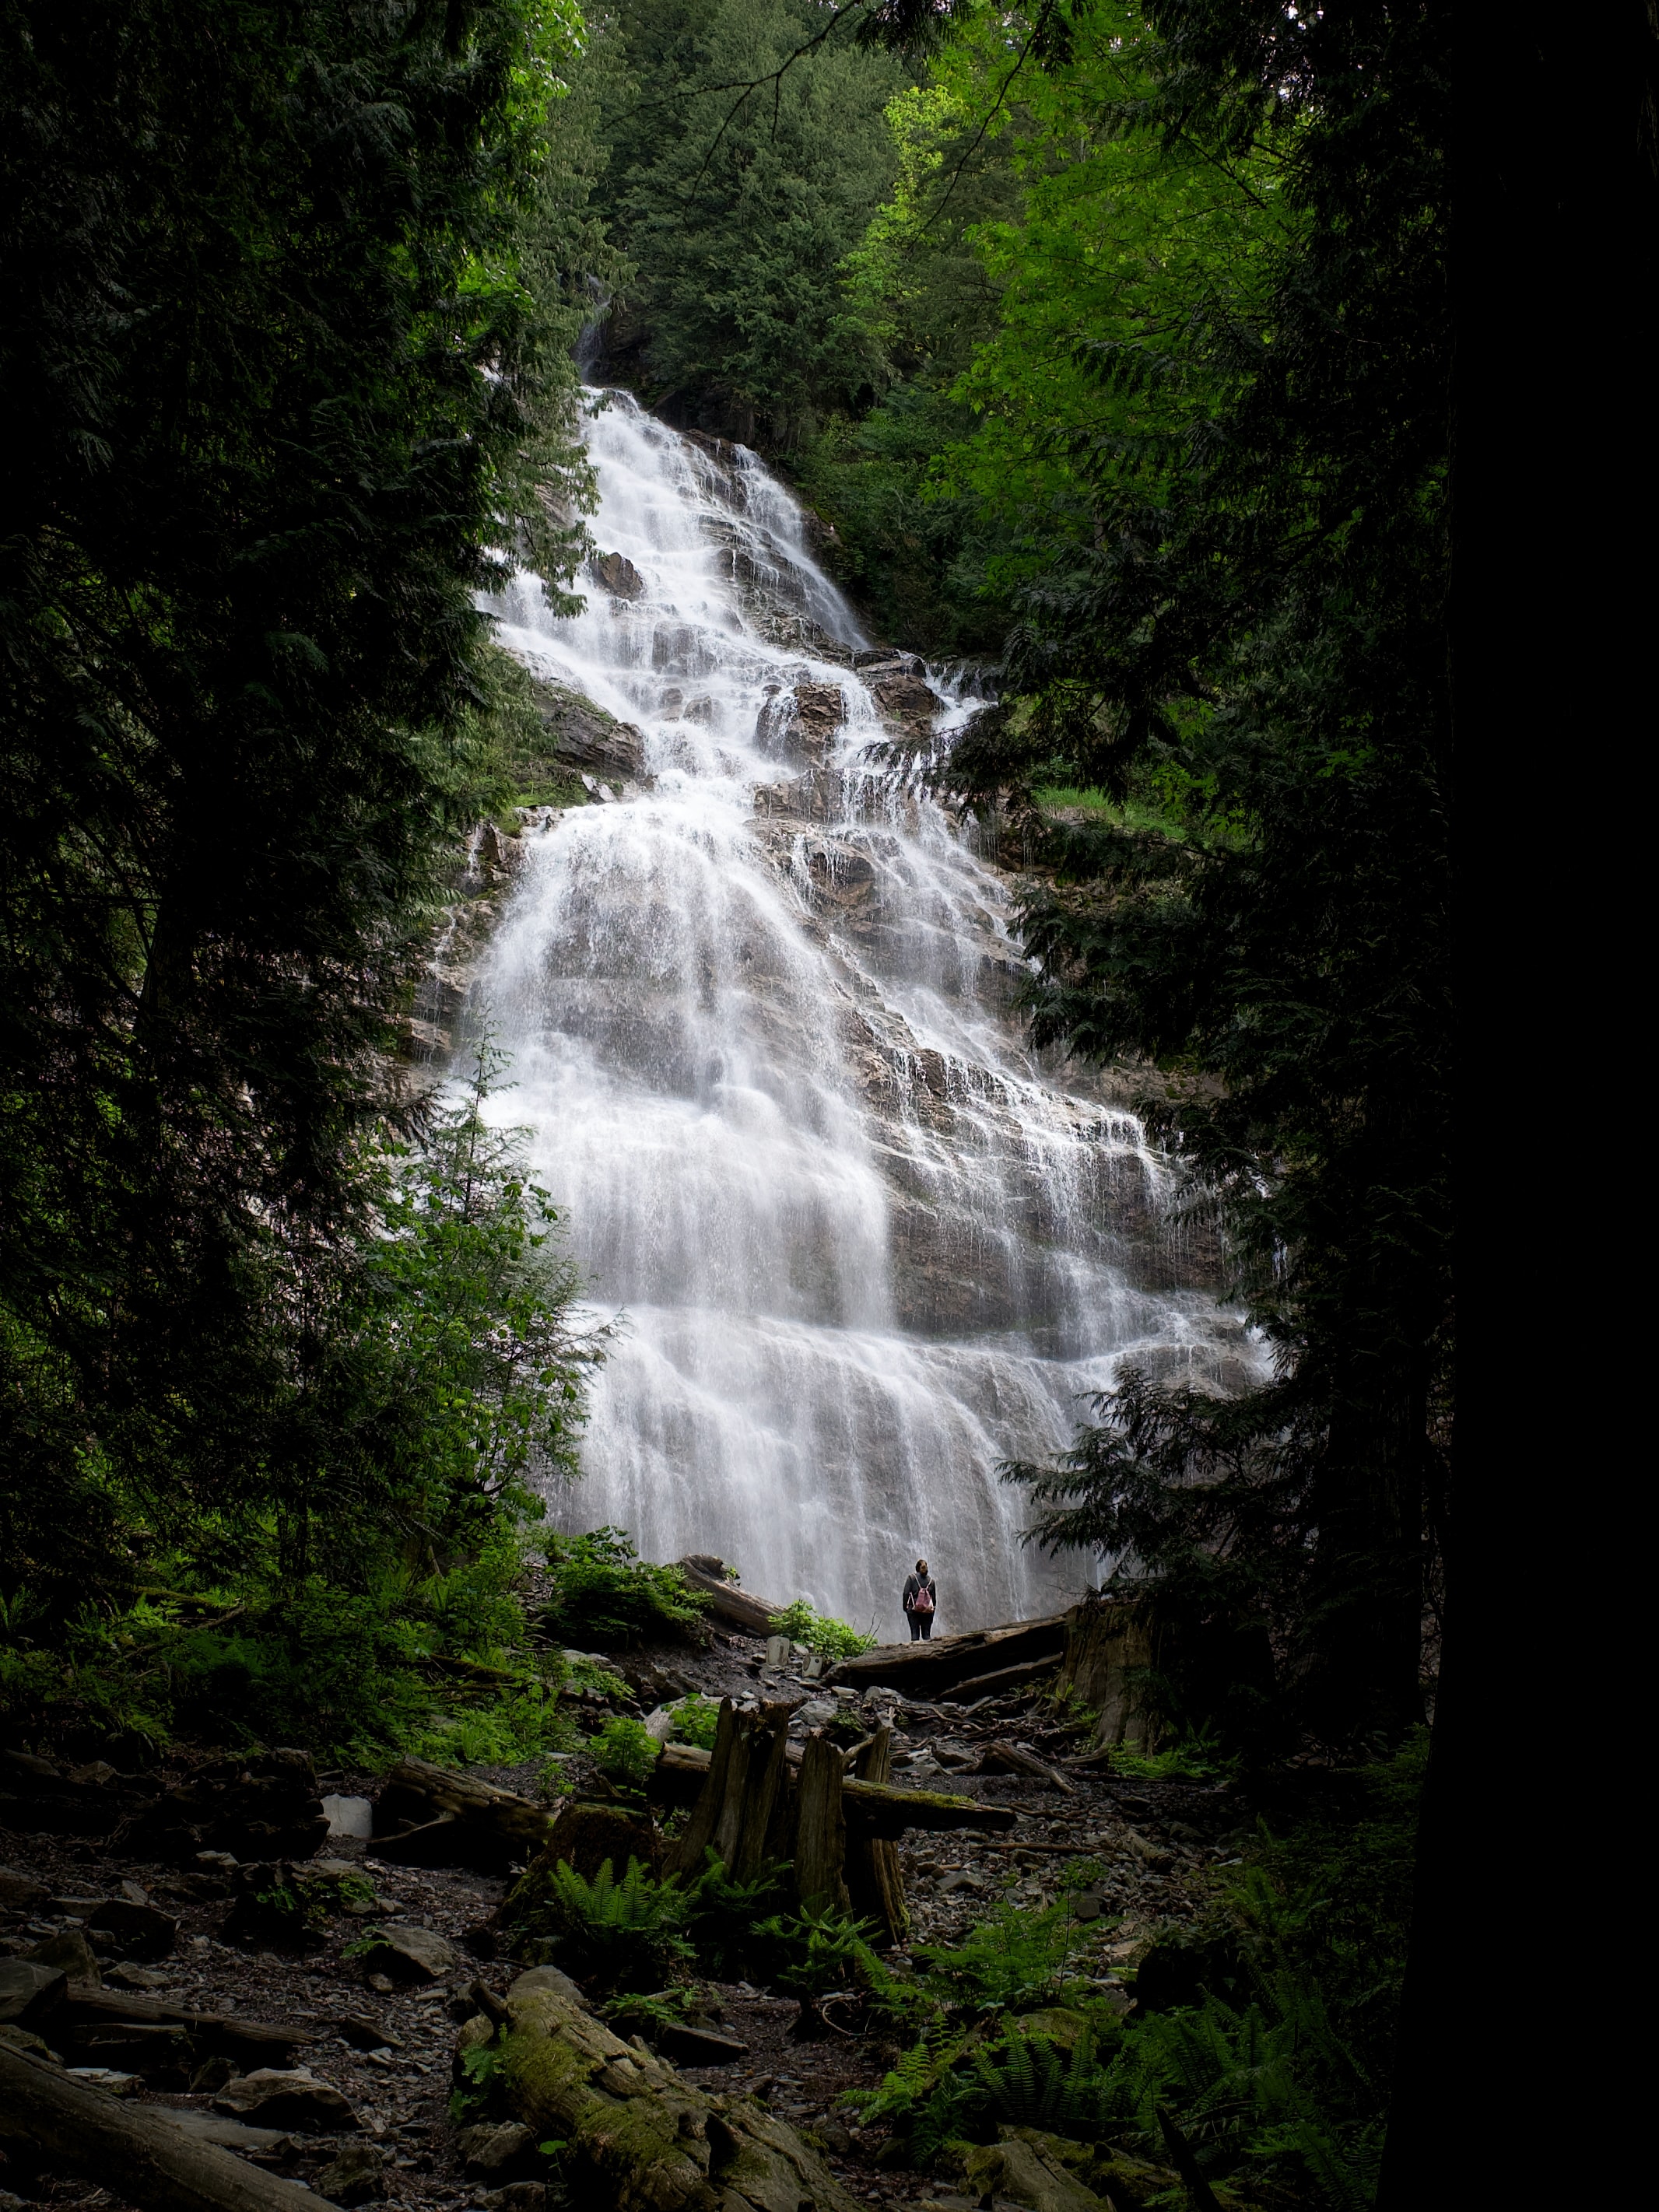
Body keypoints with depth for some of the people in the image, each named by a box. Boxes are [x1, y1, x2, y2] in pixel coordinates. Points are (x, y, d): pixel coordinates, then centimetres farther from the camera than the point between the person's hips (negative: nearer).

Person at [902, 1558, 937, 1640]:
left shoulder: (911, 1578, -3)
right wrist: (933, 1608, 16)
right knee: (927, 1633, 5)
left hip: (914, 1610, -2)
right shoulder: (931, 1580, 4)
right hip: (928, 1611, 2)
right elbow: (934, 1597, 7)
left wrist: (905, 1607, 2)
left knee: (915, 1633, -2)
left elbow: (906, 1593, -6)